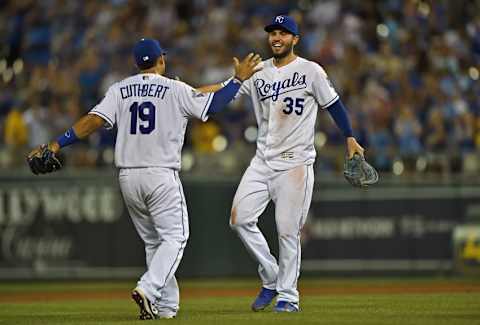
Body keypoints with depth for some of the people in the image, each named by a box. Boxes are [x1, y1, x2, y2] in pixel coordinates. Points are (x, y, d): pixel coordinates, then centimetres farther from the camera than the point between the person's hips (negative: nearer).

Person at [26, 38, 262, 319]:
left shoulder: (120, 90, 7)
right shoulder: (175, 90, -3)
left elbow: (94, 120, -5)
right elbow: (213, 105, -4)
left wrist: (57, 144, -6)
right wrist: (239, 79, 7)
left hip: (128, 178, 5)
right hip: (161, 176, -5)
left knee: (153, 241, 15)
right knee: (174, 237, -2)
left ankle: (166, 304, 11)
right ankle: (148, 290, -24)